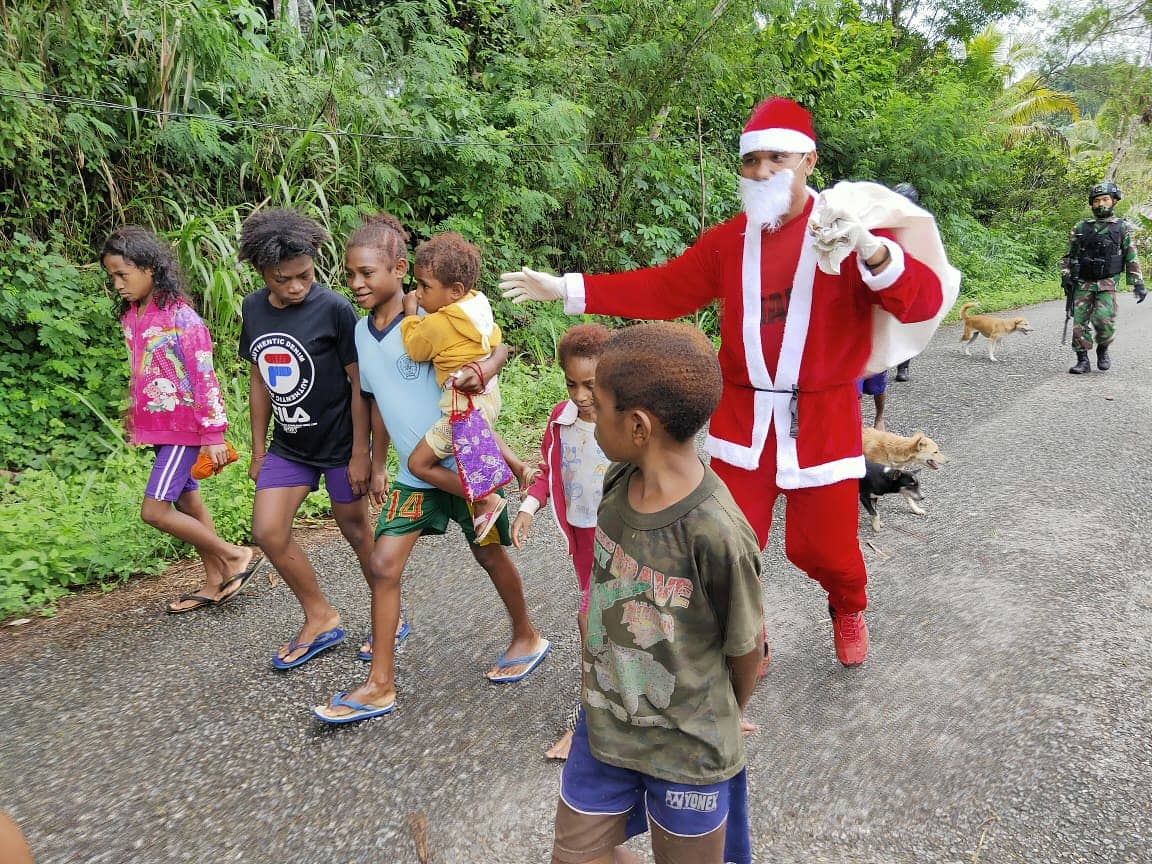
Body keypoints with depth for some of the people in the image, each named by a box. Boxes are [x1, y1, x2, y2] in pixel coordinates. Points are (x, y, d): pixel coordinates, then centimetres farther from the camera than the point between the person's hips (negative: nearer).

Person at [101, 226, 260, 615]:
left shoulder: (180, 316, -17)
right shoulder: (132, 317, 6)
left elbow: (205, 377, -17)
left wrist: (213, 434, -17)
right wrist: (135, 418, 20)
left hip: (185, 427, -8)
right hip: (159, 426, 8)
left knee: (154, 510, -10)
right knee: (186, 502, 13)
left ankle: (236, 555, 2)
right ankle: (215, 582, 24)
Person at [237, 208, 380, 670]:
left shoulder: (334, 308, -18)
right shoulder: (253, 308, 0)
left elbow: (359, 383, -14)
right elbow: (260, 380, 9)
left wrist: (361, 454, -13)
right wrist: (259, 449, 11)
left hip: (339, 442, -5)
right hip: (288, 444, 5)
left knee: (356, 530, 6)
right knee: (268, 531, -2)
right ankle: (321, 618, 17)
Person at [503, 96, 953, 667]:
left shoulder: (844, 231, -9)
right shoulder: (729, 241, 4)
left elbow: (924, 301, -21)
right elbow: (663, 290, 10)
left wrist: (869, 251, -42)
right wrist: (567, 289, 6)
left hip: (821, 421, -3)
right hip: (743, 420, 3)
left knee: (822, 545, 9)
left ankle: (848, 607, 46)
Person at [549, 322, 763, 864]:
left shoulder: (716, 534, -31)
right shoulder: (618, 483, -12)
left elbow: (745, 652, -14)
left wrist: (721, 722, 4)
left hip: (688, 755, -5)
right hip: (601, 730, 5)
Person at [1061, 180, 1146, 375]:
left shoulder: (1122, 228, 7)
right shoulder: (1080, 228, 10)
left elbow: (1131, 258, 6)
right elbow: (1069, 255, 15)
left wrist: (1138, 284, 2)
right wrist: (1065, 275, 2)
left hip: (1106, 284, -2)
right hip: (1082, 283, 2)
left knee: (1104, 319, -18)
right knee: (1079, 322, -1)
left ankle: (1103, 350, 8)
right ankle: (1083, 360, 9)